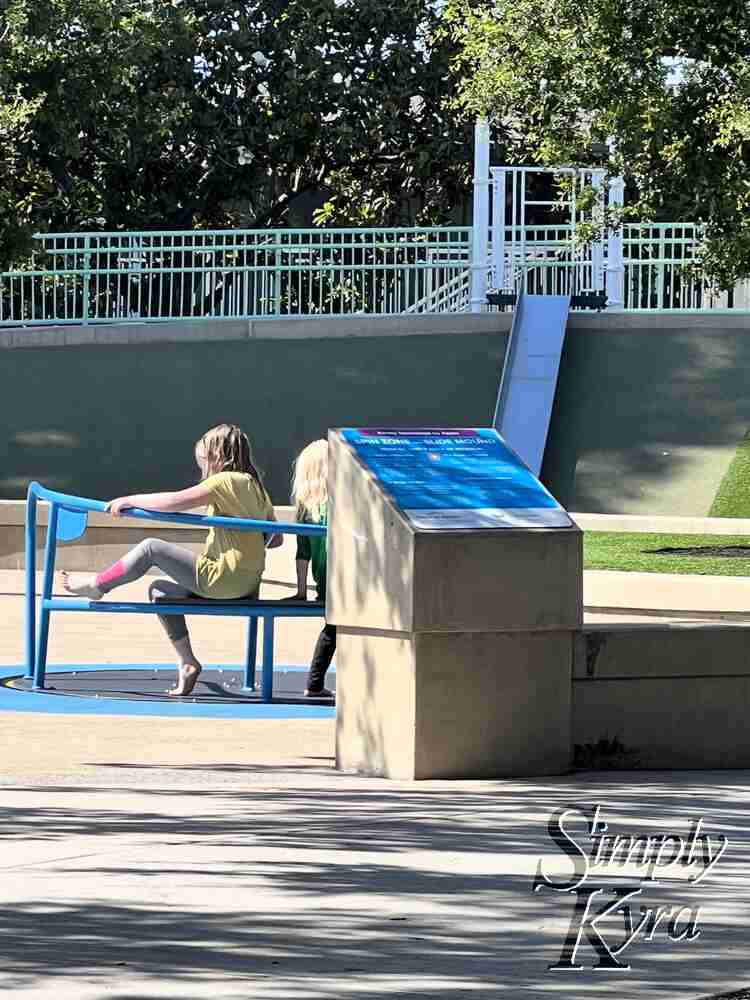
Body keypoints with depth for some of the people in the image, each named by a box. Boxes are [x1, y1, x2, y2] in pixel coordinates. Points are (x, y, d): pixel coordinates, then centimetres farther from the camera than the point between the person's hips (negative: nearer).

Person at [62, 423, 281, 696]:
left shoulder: (224, 482, -13)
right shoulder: (256, 487, 14)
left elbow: (175, 502, -20)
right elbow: (275, 539, 18)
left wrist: (130, 500, -10)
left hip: (222, 579, -9)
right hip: (248, 581, 9)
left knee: (151, 548, -4)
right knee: (160, 591, 20)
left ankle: (98, 583, 10)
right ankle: (186, 662, 18)